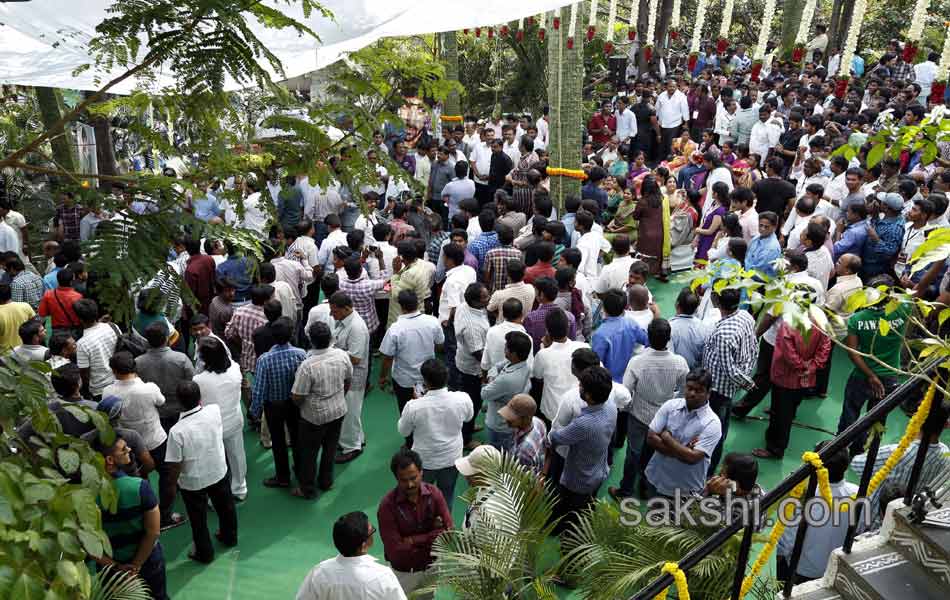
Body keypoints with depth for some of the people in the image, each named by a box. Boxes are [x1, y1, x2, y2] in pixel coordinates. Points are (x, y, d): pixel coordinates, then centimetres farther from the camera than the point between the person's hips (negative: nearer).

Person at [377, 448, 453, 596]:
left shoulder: (434, 493, -16)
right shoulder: (387, 505, -25)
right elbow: (395, 552, -27)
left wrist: (412, 541, -24)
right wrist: (433, 535, -23)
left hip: (432, 568, 3)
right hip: (404, 573, -3)